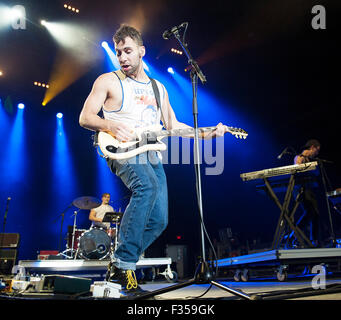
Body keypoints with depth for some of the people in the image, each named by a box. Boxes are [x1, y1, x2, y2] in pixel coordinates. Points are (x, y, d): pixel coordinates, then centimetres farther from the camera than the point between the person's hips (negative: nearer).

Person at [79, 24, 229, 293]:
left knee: (159, 220, -4)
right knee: (147, 186, -36)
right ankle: (124, 262, -27)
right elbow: (85, 117, 1)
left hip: (152, 155, 6)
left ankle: (119, 266, 13)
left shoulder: (158, 87, 21)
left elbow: (172, 125, 21)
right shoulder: (108, 81, 6)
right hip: (122, 151, -5)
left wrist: (206, 133, 10)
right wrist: (110, 125, -20)